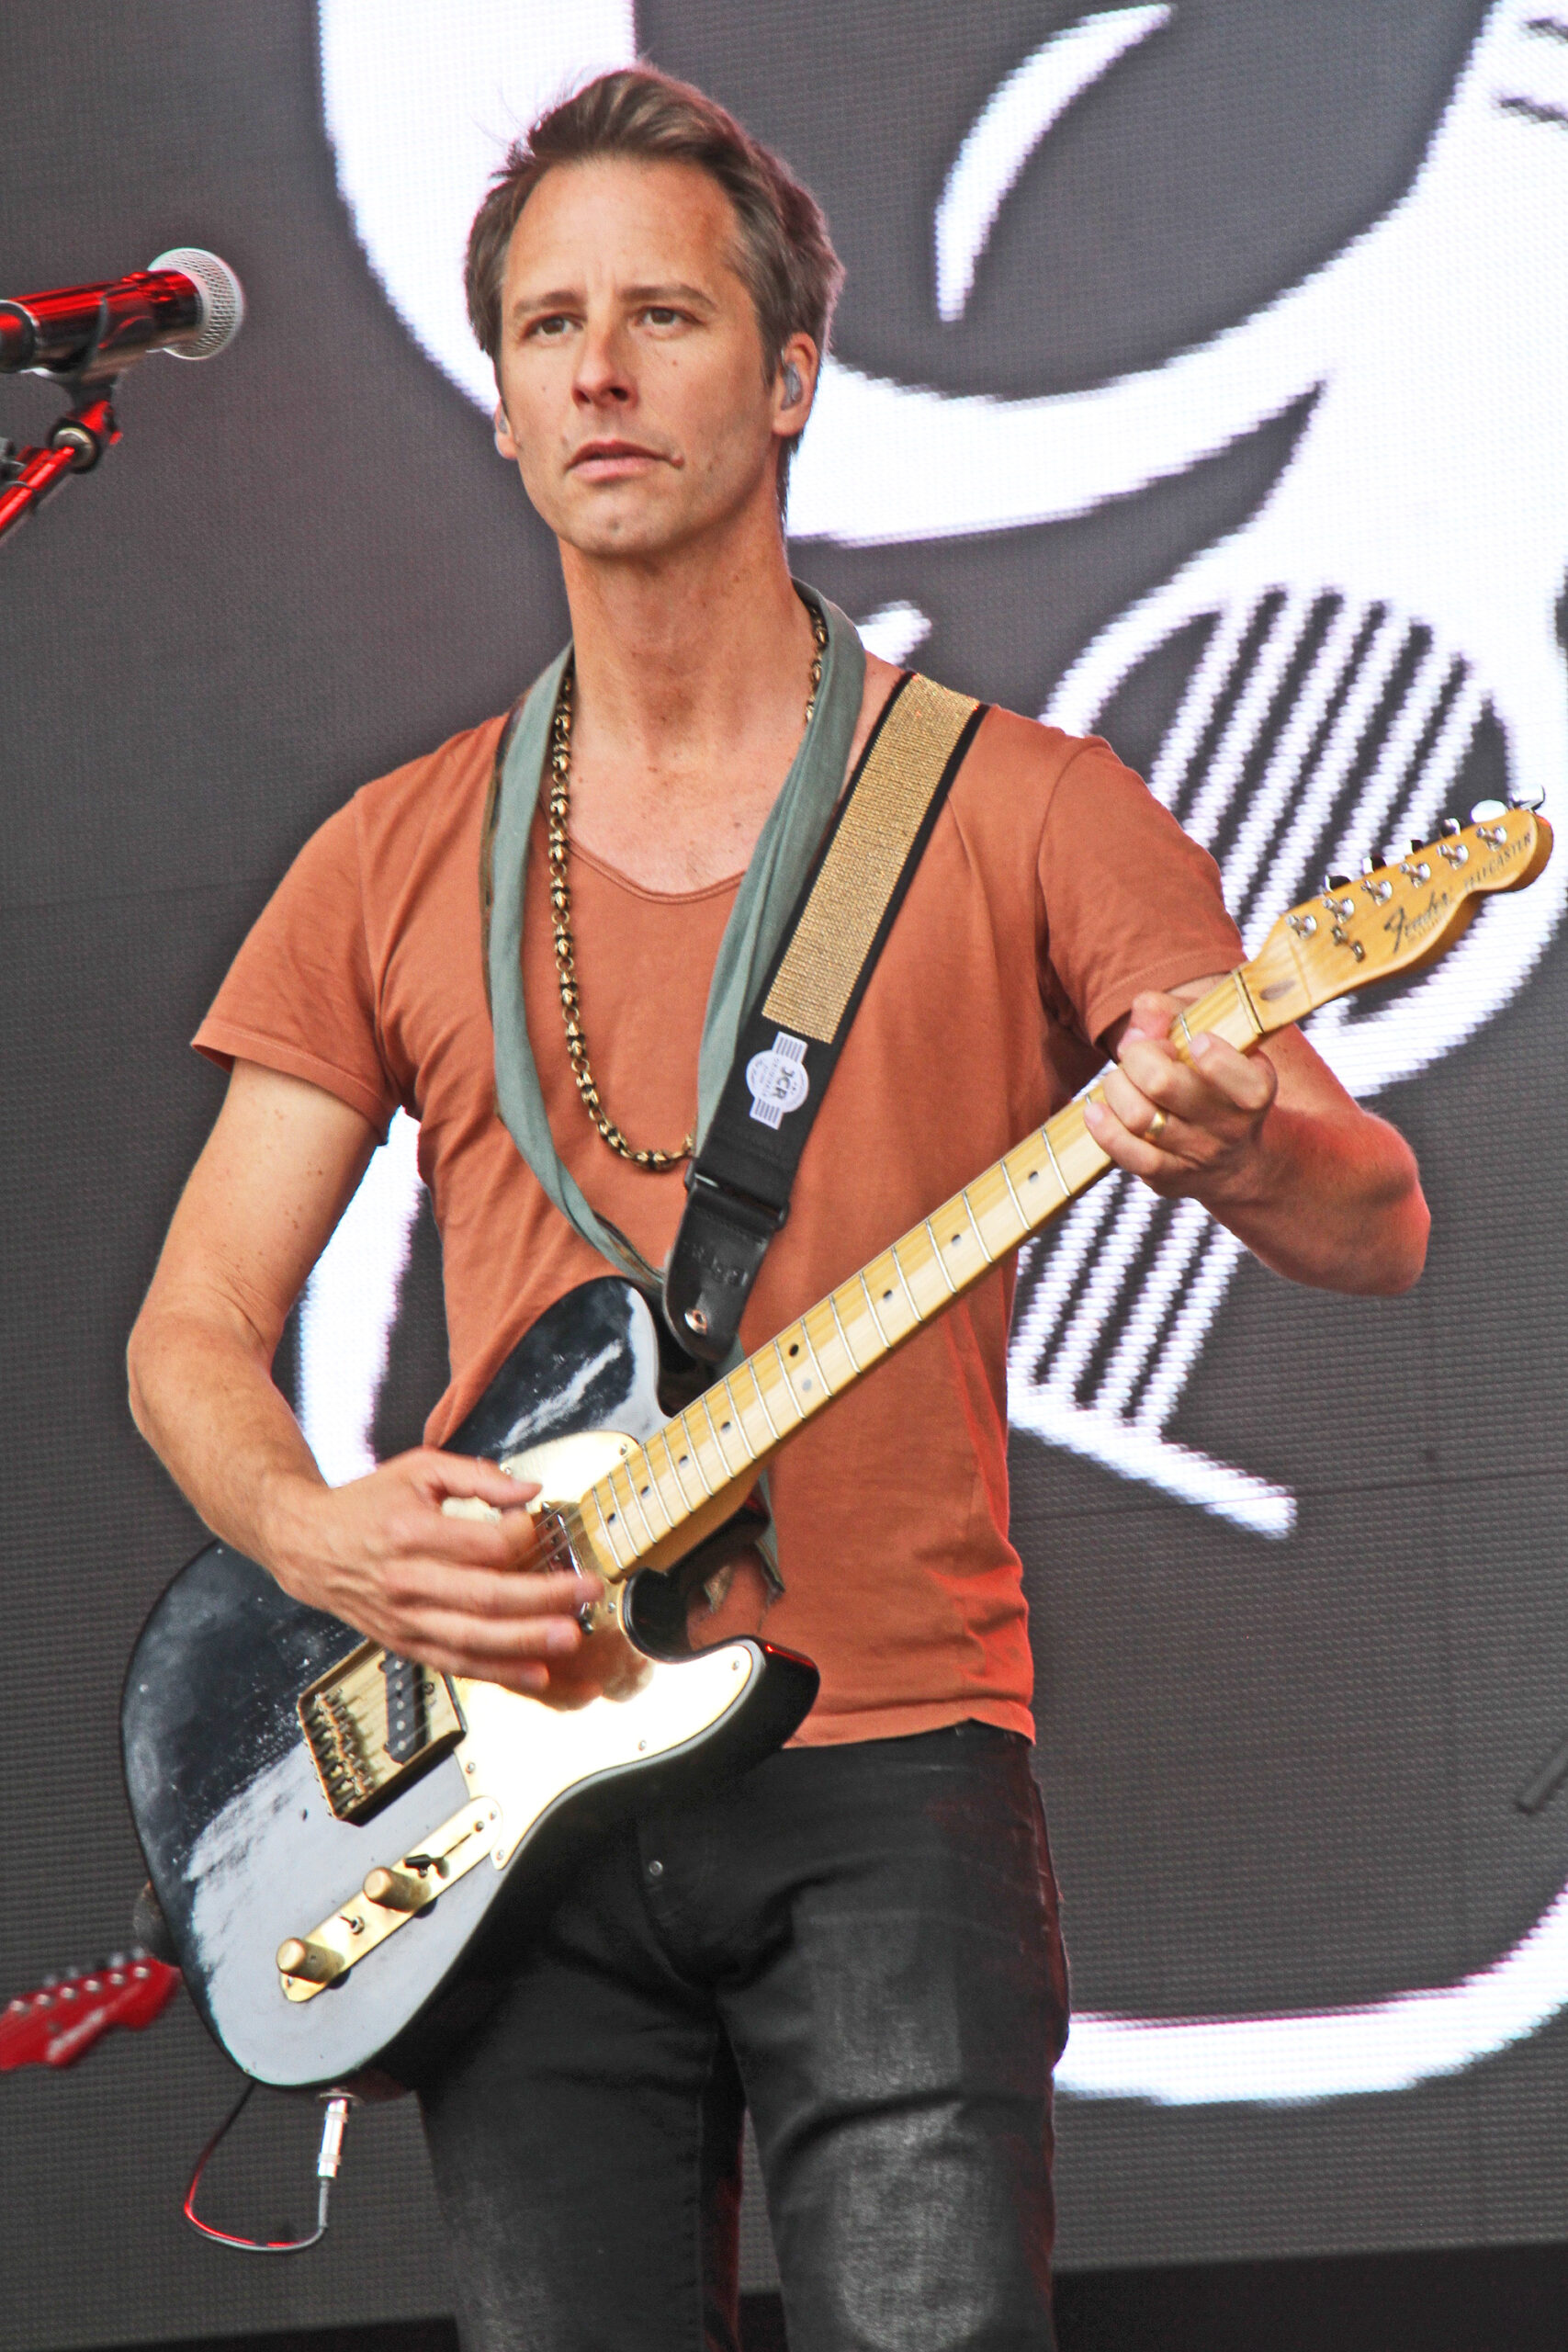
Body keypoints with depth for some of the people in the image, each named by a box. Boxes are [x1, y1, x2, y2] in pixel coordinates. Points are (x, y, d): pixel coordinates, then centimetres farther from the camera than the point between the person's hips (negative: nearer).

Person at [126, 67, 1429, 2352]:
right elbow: (192, 1328, 13)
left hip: (893, 1766, -3)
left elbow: (1381, 1225, 0)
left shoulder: (1017, 811, 4)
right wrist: (317, 1533, -9)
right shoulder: (395, 866, 13)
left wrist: (1238, 1151, -24)